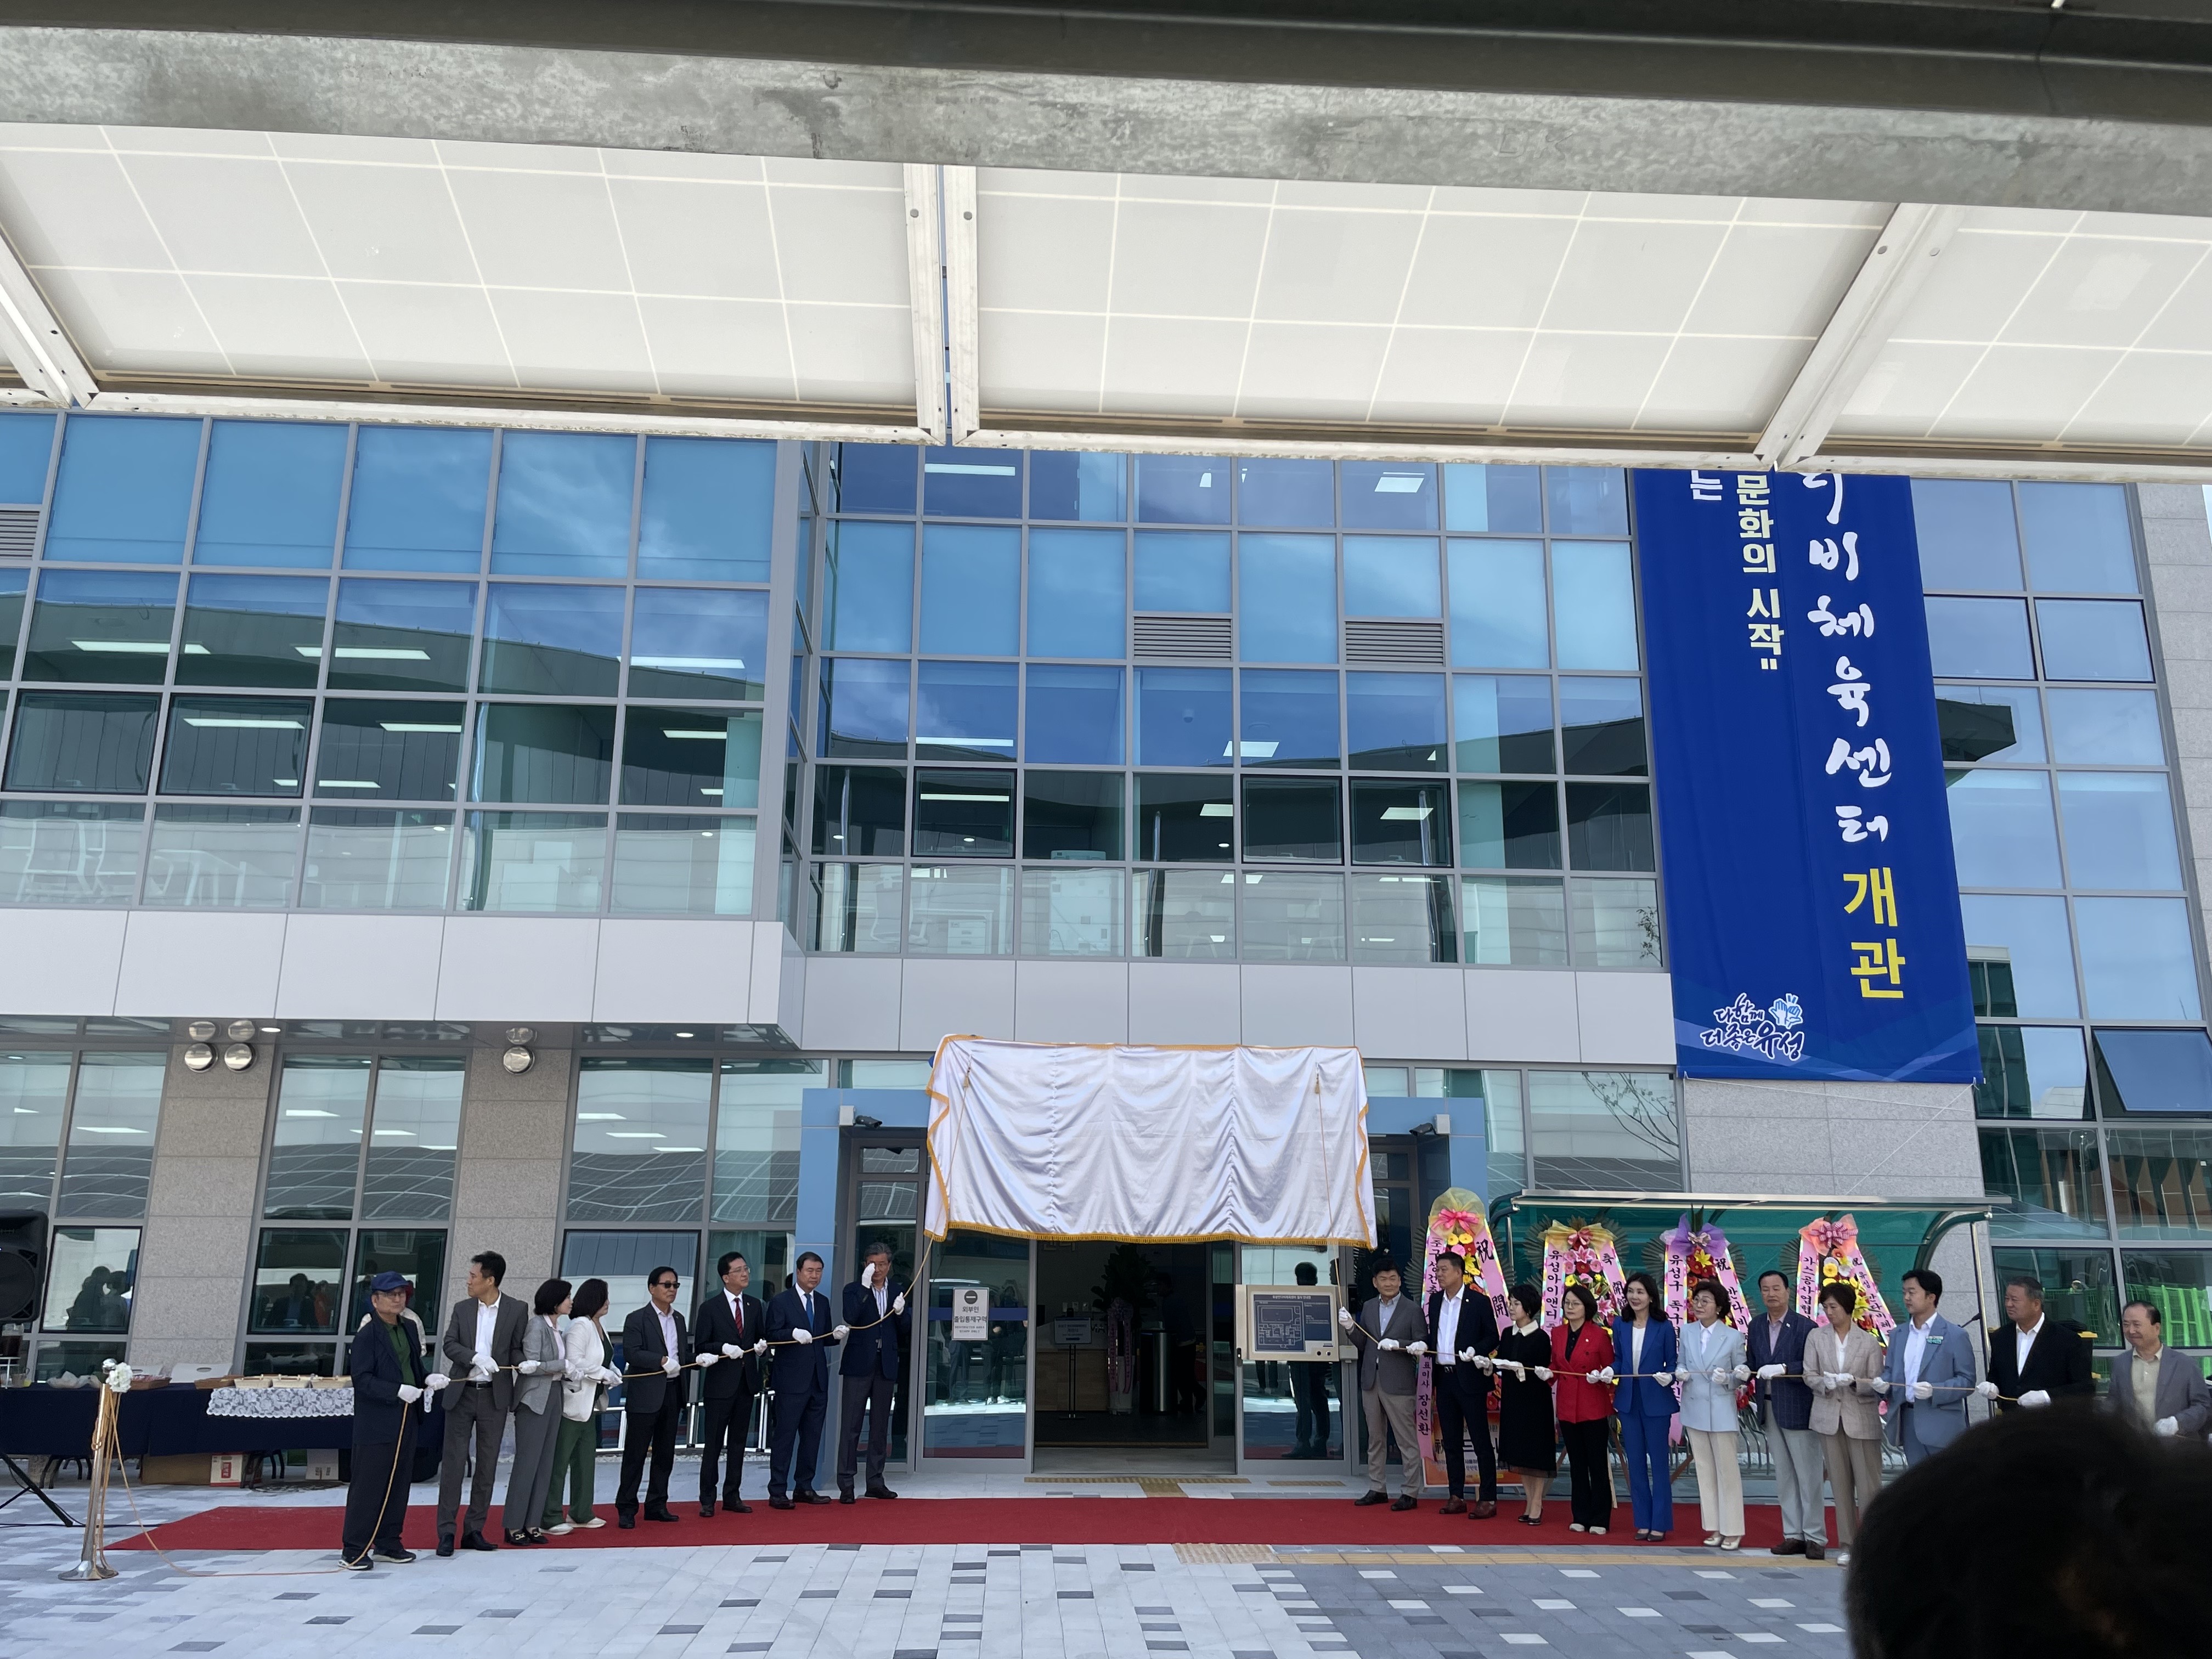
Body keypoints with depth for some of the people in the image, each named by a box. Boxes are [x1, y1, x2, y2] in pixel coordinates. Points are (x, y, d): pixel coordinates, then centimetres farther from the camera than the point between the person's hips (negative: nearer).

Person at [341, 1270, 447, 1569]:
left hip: (406, 1420, 8)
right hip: (376, 1424, -8)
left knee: (398, 1483, 13)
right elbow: (362, 1378, -17)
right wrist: (398, 1391, -25)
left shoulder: (407, 1330, 13)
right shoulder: (367, 1335, -11)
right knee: (367, 1485, -3)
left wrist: (428, 1378, 1)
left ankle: (388, 1543, 23)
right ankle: (354, 1549, 6)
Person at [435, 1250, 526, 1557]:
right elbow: (448, 1344, -4)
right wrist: (476, 1357, -21)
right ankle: (446, 1532, 5)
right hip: (462, 1394, 1)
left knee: (487, 1465, 5)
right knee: (454, 1462, 0)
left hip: (495, 1395, -1)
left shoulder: (517, 1310, -1)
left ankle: (474, 1531, 14)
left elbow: (517, 1348, 2)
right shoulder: (462, 1308, 5)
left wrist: (526, 1363, -20)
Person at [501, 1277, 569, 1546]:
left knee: (545, 1463, 8)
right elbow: (532, 1365, -16)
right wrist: (565, 1365, -13)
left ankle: (532, 1524, 13)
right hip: (534, 1399, -8)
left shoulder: (556, 1328, 12)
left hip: (553, 1397, 8)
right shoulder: (536, 1326, -12)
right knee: (527, 1462, -3)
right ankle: (514, 1526, 5)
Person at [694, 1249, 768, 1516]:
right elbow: (701, 1346, -7)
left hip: (746, 1382, 5)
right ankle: (707, 1500, 8)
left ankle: (732, 1496, 20)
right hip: (720, 1384, -5)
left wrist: (762, 1346, -7)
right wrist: (724, 1347, -22)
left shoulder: (755, 1305, 9)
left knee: (738, 1442, 12)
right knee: (713, 1444, 0)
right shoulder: (710, 1307, -5)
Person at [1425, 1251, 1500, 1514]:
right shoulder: (1435, 1300, 11)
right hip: (1444, 1377, 6)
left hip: (1470, 1377, -6)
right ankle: (1456, 1496, 18)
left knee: (1481, 1440, -2)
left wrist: (1475, 1351, -20)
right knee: (1451, 1440, 11)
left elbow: (1492, 1338, -5)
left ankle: (1488, 1499, 2)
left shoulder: (1479, 1301, -7)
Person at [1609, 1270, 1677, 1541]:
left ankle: (1660, 1523, 12)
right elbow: (1618, 1360, 10)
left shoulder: (1663, 1328, -7)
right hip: (1628, 1401, 4)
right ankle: (1642, 1521, 18)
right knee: (1635, 1462, 9)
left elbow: (1673, 1364, -2)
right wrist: (1610, 1371, -10)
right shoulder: (1620, 1325, 2)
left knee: (1658, 1462, 4)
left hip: (1656, 1401, -4)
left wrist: (1668, 1377, -23)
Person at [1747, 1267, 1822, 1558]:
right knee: (1783, 1477, 11)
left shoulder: (1805, 1327, -10)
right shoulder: (1756, 1327, 9)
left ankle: (1815, 1538, 7)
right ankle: (1794, 1535, 17)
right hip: (1770, 1411, 6)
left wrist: (1783, 1369, -26)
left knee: (1808, 1476, 0)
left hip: (1798, 1410, -6)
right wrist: (1755, 1398, 0)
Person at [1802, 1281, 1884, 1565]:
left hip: (1861, 1418, -2)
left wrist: (1853, 1382, -20)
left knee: (1868, 1485, -4)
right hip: (1829, 1417, 2)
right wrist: (1826, 1383, -16)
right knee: (1840, 1484, 8)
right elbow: (1810, 1376, 4)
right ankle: (1847, 1544, 16)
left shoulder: (1870, 1341, -2)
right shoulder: (1816, 1338, 4)